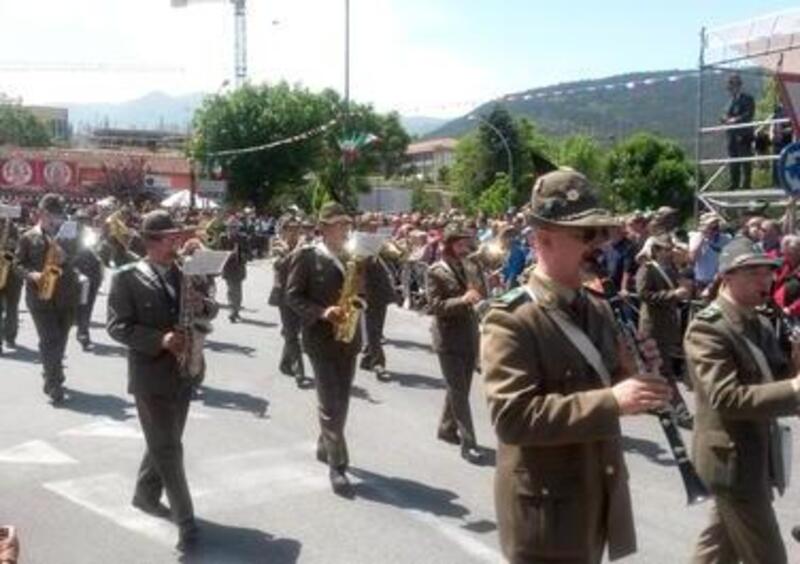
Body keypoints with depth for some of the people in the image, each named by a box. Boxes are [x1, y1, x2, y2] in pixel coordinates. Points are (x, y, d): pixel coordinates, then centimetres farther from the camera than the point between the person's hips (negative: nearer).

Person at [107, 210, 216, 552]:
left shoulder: (185, 273, 9)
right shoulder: (127, 277, -8)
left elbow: (211, 309, 10)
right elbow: (117, 326, -14)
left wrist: (202, 305, -14)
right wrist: (160, 340, -25)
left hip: (183, 370, 6)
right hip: (150, 373, -6)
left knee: (164, 443, 18)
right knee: (167, 448, -3)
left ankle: (146, 495, 39)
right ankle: (185, 520, 3)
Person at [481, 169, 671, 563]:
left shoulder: (598, 310, 8)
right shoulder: (510, 320, -18)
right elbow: (512, 416, -27)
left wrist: (633, 373, -6)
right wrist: (611, 401, -30)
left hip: (599, 500, 8)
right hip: (546, 508, -8)